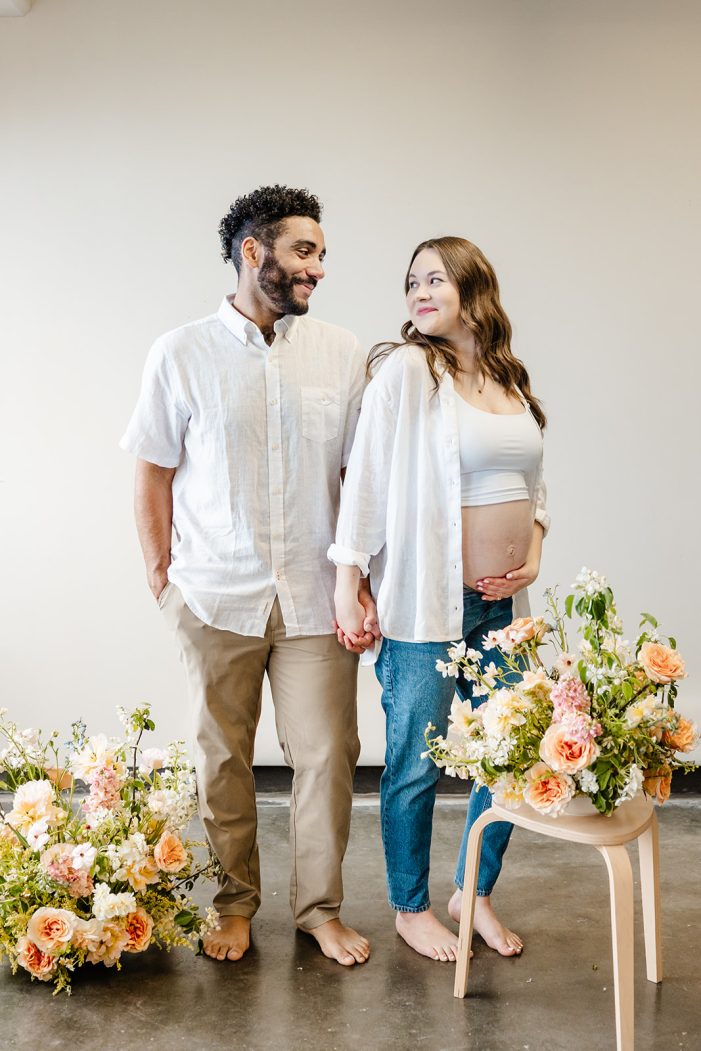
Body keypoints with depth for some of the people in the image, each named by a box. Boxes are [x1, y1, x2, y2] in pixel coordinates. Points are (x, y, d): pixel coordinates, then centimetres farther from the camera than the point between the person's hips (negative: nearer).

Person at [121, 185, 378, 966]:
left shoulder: (341, 353, 5)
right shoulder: (182, 354, 1)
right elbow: (154, 472, 5)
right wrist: (161, 577, 0)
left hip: (315, 598, 1)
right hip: (217, 598, -1)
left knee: (326, 754, 4)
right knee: (222, 757, 10)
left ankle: (319, 906, 25)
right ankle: (235, 902, 30)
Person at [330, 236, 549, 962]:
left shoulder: (512, 381, 10)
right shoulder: (405, 369, -8)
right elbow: (365, 477, -10)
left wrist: (533, 551, 4)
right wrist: (348, 582, -13)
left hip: (503, 603, 6)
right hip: (427, 603, -6)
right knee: (416, 764, 6)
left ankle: (476, 894, 35)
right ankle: (411, 908, 28)